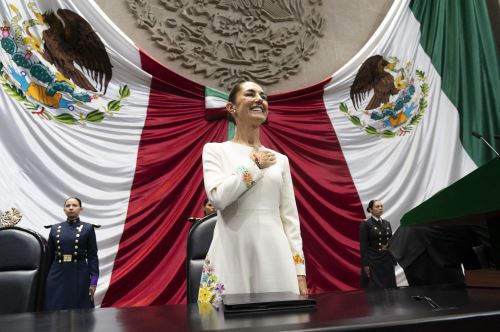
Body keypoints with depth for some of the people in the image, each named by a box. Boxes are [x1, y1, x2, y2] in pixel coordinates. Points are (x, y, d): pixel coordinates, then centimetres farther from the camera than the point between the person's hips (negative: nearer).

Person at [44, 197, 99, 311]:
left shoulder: (88, 228, -1)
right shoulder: (54, 228, 8)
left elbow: (92, 256, -3)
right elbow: (49, 255, 10)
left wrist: (93, 280, -9)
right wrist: (45, 277, 8)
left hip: (79, 274, -2)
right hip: (58, 274, 2)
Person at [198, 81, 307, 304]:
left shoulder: (280, 159, 12)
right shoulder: (215, 150, 4)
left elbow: (290, 217, 9)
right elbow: (218, 196, -14)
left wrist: (299, 271, 5)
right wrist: (255, 164, -4)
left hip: (275, 254, 3)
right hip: (232, 254, -3)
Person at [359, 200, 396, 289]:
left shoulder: (387, 223, 11)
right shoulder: (365, 224, -8)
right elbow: (363, 246, -11)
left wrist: (393, 260, 11)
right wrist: (365, 264, -15)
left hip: (387, 260, 6)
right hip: (373, 260, -6)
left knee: (389, 287, 8)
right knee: (375, 288, -2)